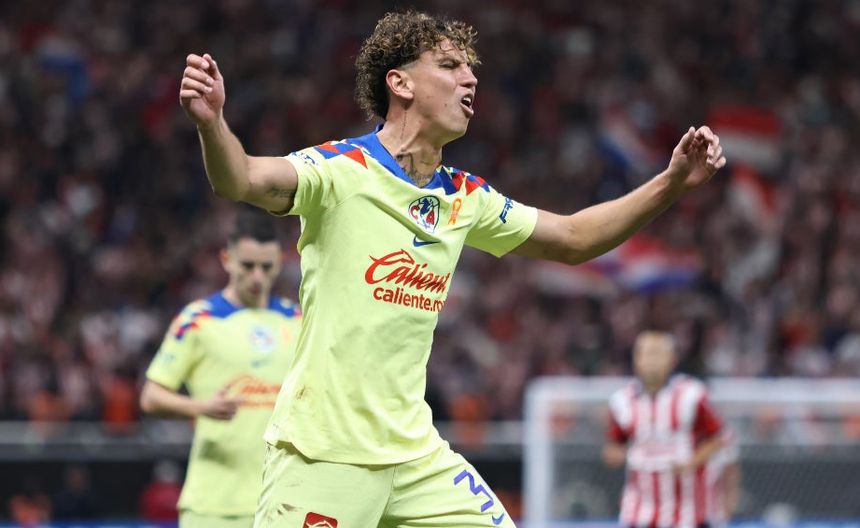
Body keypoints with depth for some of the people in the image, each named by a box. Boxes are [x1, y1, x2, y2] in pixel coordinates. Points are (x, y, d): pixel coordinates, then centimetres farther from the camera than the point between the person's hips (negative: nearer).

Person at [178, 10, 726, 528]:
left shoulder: (465, 198, 11)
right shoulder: (343, 169, -10)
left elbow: (572, 239, 21)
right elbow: (243, 180, -27)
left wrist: (673, 182, 11)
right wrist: (211, 123, -49)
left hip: (413, 450, 7)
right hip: (324, 451, -7)